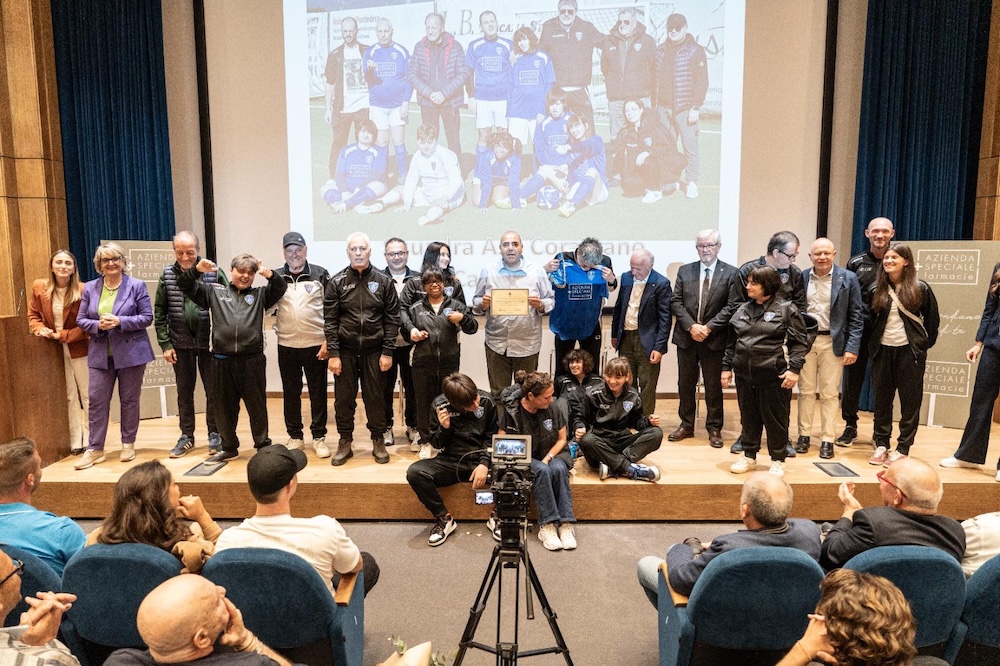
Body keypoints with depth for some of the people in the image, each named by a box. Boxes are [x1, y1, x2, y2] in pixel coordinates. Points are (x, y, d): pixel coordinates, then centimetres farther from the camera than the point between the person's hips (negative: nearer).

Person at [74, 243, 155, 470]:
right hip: (100, 354, 3)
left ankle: (128, 444, 20)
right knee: (97, 399, 1)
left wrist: (120, 321, -20)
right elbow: (81, 320, 7)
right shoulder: (90, 288, 7)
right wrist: (98, 325, -14)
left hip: (131, 352, -3)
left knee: (129, 399, 7)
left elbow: (147, 317, -7)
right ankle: (95, 449, 9)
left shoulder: (136, 286, -3)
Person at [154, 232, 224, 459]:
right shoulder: (167, 275, 0)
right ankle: (186, 436, 25)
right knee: (184, 391, 12)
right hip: (180, 344, 2)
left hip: (208, 342, -2)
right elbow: (159, 313, 4)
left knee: (213, 390, 7)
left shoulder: (213, 272, -7)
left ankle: (214, 434, 21)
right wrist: (165, 344, -1)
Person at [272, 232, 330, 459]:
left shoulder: (320, 274, -1)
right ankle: (295, 436, 23)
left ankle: (319, 437, 16)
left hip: (316, 344, -2)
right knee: (290, 393, 11)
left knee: (318, 392, 6)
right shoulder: (276, 277, 5)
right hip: (287, 345, 2)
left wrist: (328, 341, -6)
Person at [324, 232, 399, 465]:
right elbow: (330, 320, -2)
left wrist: (388, 352, -6)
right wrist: (333, 353, -7)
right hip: (345, 351, 1)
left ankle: (378, 442, 23)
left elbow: (392, 319, -1)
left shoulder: (384, 281, -1)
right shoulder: (337, 282, 0)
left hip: (374, 351, 0)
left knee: (375, 398, 8)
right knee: (344, 399, 8)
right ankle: (345, 443, 22)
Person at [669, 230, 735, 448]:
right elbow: (676, 302, 1)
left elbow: (731, 307, -8)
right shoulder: (684, 271, 7)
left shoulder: (730, 273, -2)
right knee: (685, 384, 11)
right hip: (686, 337, 3)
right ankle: (686, 425, 23)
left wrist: (708, 327, -15)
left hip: (715, 339, -3)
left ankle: (714, 428, 18)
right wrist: (691, 326, -11)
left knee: (714, 386, 6)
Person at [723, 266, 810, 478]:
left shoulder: (786, 309, -4)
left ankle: (777, 460, 20)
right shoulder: (743, 310, 10)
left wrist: (794, 369, -12)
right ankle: (749, 455, 27)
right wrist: (727, 367, 12)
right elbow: (732, 342, 16)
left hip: (773, 375, -4)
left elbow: (800, 341, -4)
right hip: (744, 374, 5)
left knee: (775, 418, 5)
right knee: (749, 417, 13)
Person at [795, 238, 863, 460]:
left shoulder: (848, 278, -2)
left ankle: (827, 439, 12)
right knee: (806, 391, 9)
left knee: (830, 393, 4)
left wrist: (852, 347, -8)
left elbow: (856, 316, -2)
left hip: (832, 342, -1)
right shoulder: (801, 277, 1)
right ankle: (804, 435, 19)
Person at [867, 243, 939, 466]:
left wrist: (926, 344, 4)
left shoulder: (920, 288, -2)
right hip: (882, 350, 3)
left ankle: (903, 448, 9)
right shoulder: (877, 289, 5)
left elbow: (932, 318, 5)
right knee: (881, 399, 7)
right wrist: (872, 343, 7)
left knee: (910, 400, 2)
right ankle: (881, 444, 16)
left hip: (910, 350, -3)